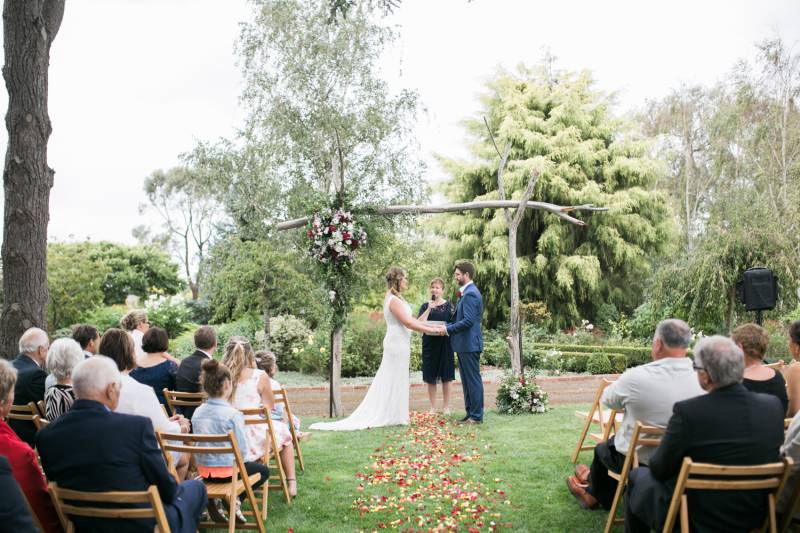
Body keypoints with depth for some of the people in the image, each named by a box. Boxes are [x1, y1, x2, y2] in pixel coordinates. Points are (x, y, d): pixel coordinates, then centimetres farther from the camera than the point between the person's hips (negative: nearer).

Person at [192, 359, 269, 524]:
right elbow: (242, 448, -16)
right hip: (227, 470, -6)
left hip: (203, 469, 6)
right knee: (263, 470, 21)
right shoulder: (233, 414, -20)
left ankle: (215, 499, 8)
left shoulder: (197, 412, -3)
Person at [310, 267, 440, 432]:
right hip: (397, 344, -10)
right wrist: (431, 330, -17)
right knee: (394, 380, -1)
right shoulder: (394, 300, -18)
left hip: (397, 344, 10)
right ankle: (392, 416, 9)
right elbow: (408, 323, -22)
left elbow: (408, 319, 15)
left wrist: (428, 325, 11)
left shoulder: (394, 298, 14)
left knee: (389, 381, 13)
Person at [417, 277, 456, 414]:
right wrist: (429, 308, -13)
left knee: (446, 376, 4)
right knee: (431, 377, 3)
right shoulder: (425, 306, 6)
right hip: (429, 344, 1)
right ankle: (433, 407, 12)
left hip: (445, 344, -1)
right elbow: (419, 323, -7)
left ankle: (446, 406, 14)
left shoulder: (449, 306, 4)